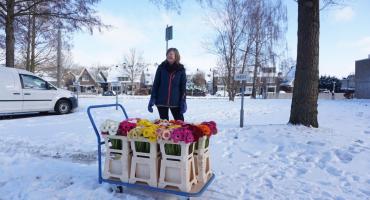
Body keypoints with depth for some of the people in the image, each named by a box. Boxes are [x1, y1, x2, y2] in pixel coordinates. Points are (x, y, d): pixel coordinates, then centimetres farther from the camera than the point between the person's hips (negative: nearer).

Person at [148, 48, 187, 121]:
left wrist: (183, 102, -6)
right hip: (161, 101, 1)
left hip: (175, 101, -1)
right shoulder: (161, 67, 1)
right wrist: (152, 99, -5)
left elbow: (183, 86, 1)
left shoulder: (181, 69, 0)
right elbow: (155, 84, 2)